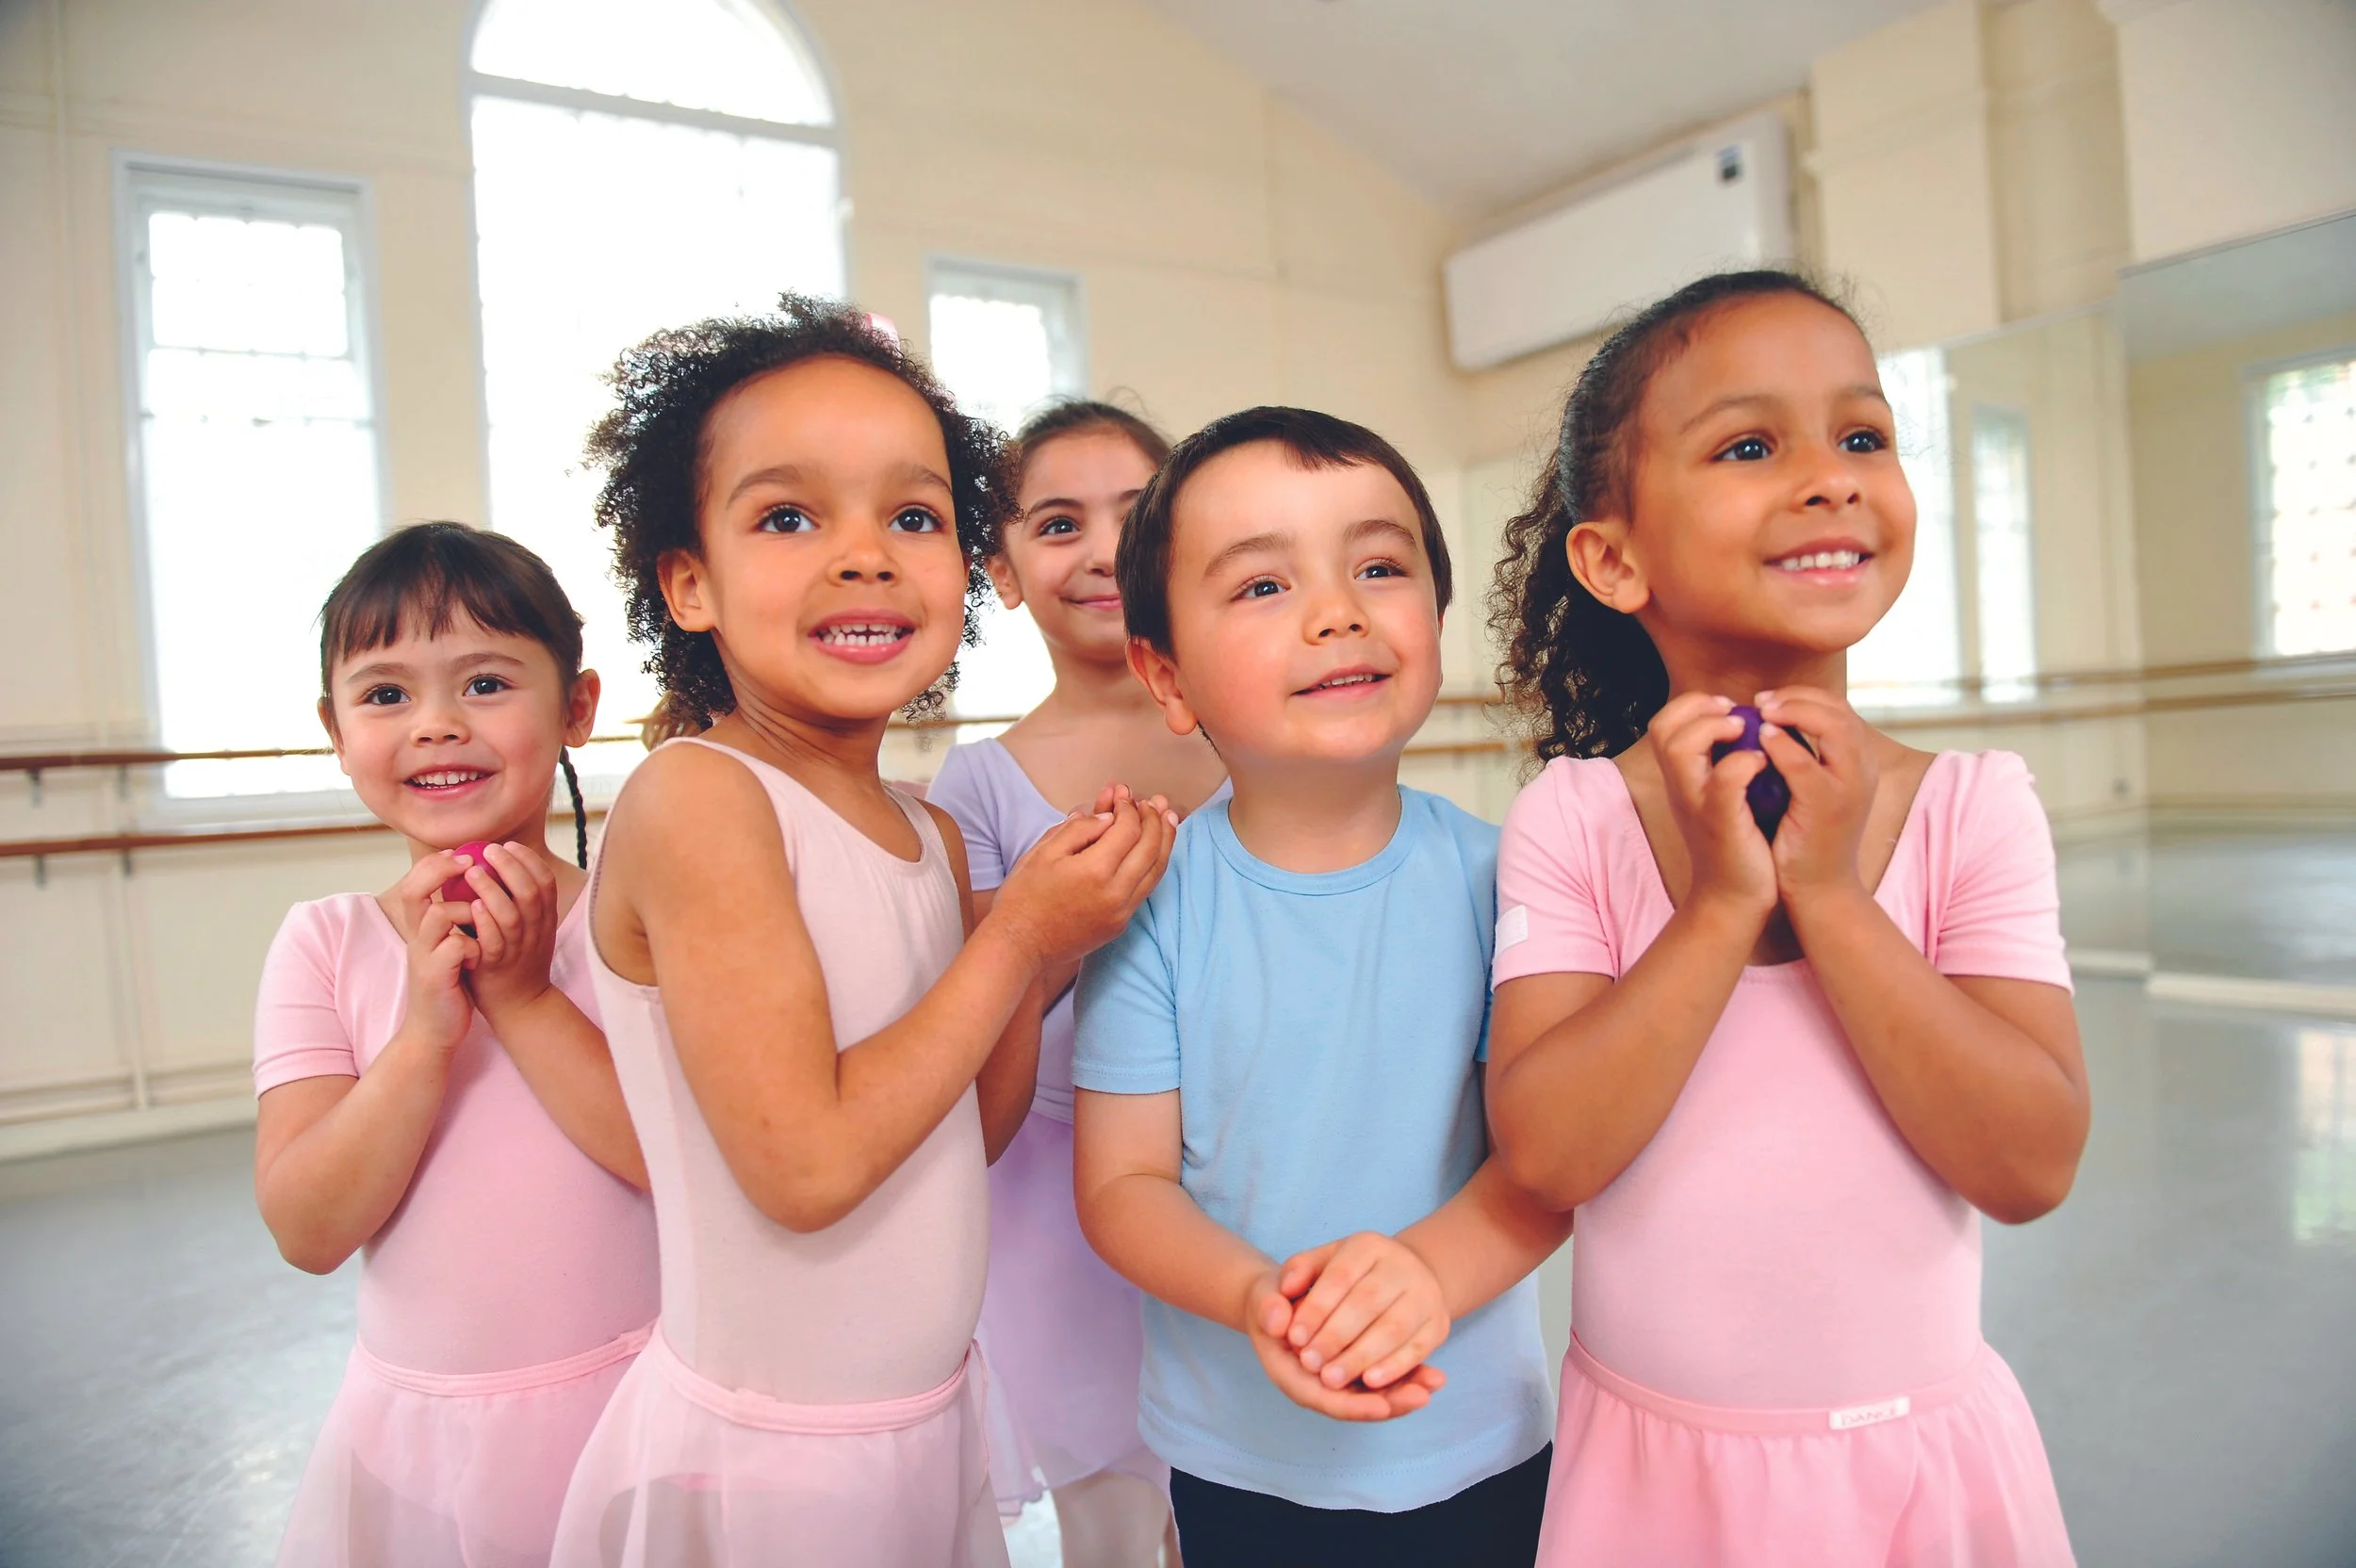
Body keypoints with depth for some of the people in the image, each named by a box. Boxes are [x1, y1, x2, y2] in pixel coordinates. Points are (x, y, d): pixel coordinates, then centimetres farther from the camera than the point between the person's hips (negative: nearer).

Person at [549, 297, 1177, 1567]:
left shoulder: (936, 837, 1)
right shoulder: (694, 798, -20)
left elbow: (967, 1138, 5)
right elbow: (805, 1164, -25)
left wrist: (1051, 951, -9)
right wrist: (1017, 940, -17)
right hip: (761, 1464, -7)